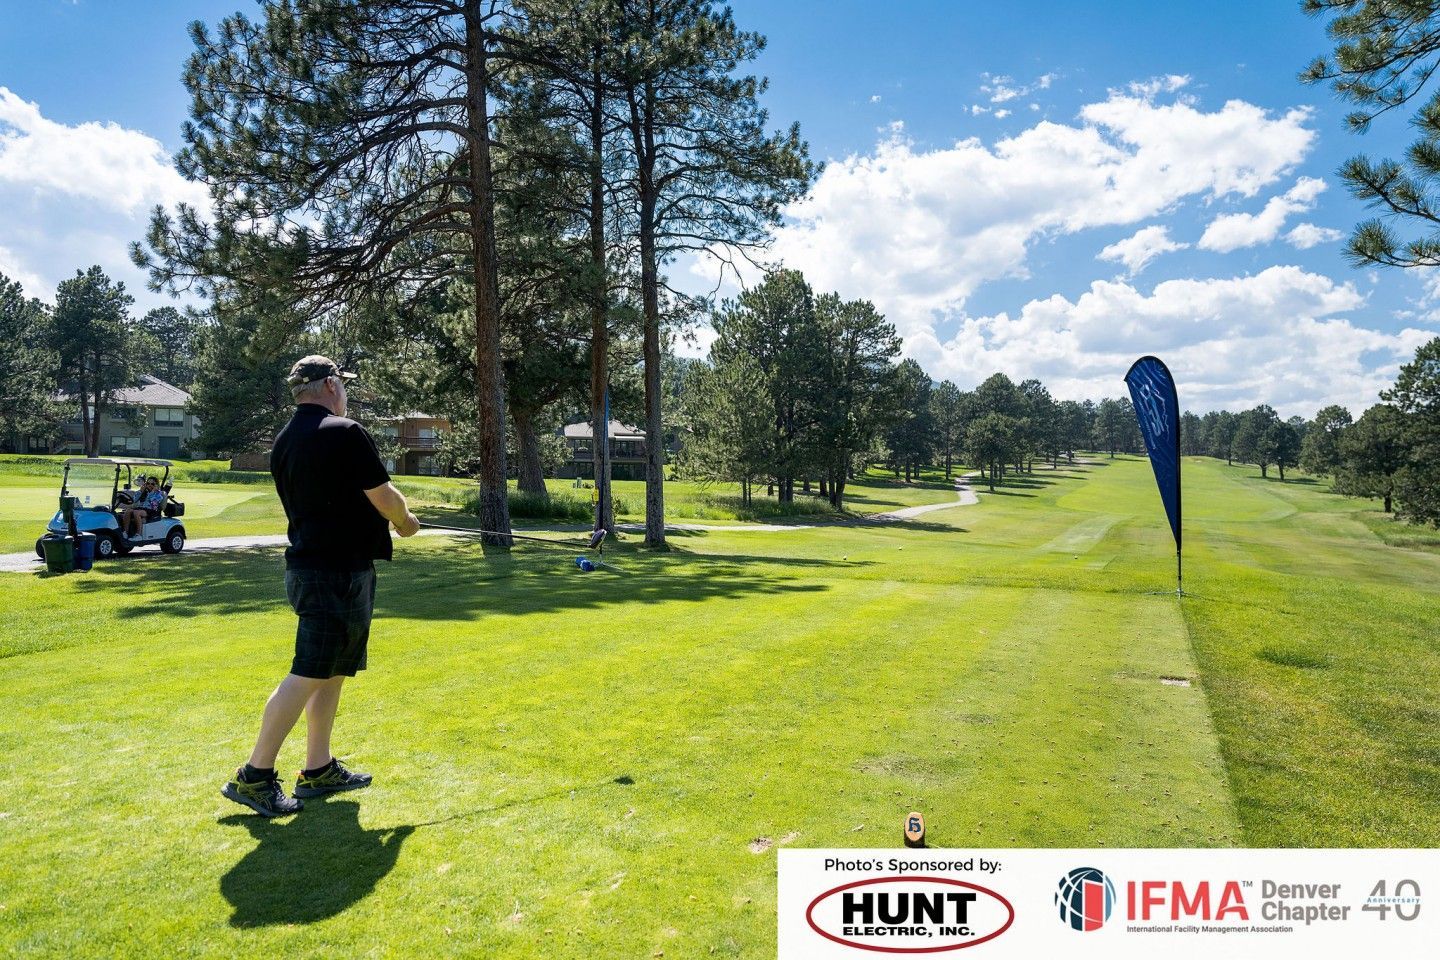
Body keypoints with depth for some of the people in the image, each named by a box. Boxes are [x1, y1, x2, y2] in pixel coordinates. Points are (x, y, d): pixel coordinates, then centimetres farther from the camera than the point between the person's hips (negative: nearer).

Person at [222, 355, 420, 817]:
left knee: (332, 672, 16)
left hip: (307, 565, 9)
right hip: (340, 571, -9)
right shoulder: (345, 433, -14)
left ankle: (319, 769, 23)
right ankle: (254, 776, 3)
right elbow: (386, 500, -12)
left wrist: (389, 517, 21)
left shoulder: (283, 442, 12)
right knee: (309, 674, -3)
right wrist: (406, 519, 10)